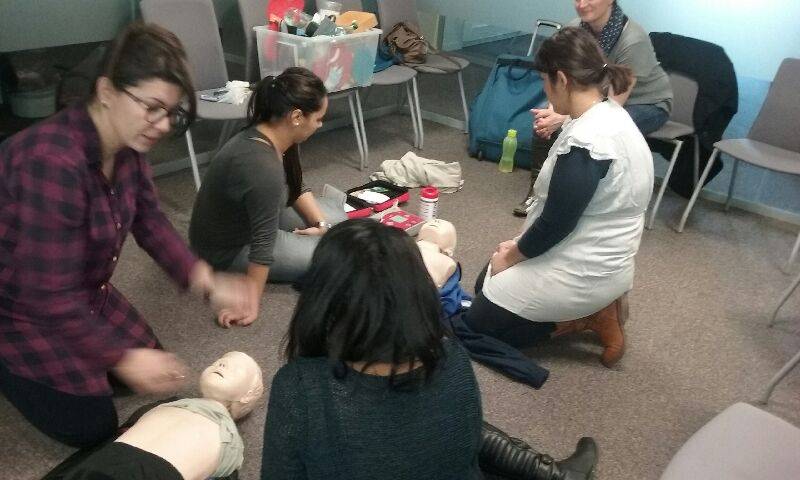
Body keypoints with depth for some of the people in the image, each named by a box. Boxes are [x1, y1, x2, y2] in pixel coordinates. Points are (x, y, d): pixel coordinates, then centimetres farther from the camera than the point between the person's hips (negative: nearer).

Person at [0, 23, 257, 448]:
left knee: (149, 358, 13)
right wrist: (122, 358, -26)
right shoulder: (53, 162, -36)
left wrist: (208, 284, -13)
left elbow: (150, 223, -1)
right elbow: (50, 295, -33)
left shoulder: (126, 146, -10)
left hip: (79, 293, 8)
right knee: (89, 426, -2)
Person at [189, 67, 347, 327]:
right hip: (229, 248, -9)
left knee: (336, 212, 10)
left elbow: (297, 188, 7)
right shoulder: (263, 168, -37)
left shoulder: (277, 138, -9)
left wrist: (321, 224, -3)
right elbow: (263, 244, -31)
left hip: (250, 216, 9)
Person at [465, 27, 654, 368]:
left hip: (585, 269, -10)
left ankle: (591, 317, -1)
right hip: (596, 256, 10)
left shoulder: (585, 142, -30)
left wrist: (512, 256, -6)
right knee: (486, 285, 23)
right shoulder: (610, 114, 2)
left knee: (478, 322, 2)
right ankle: (594, 304, 13)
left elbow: (556, 223, -24)